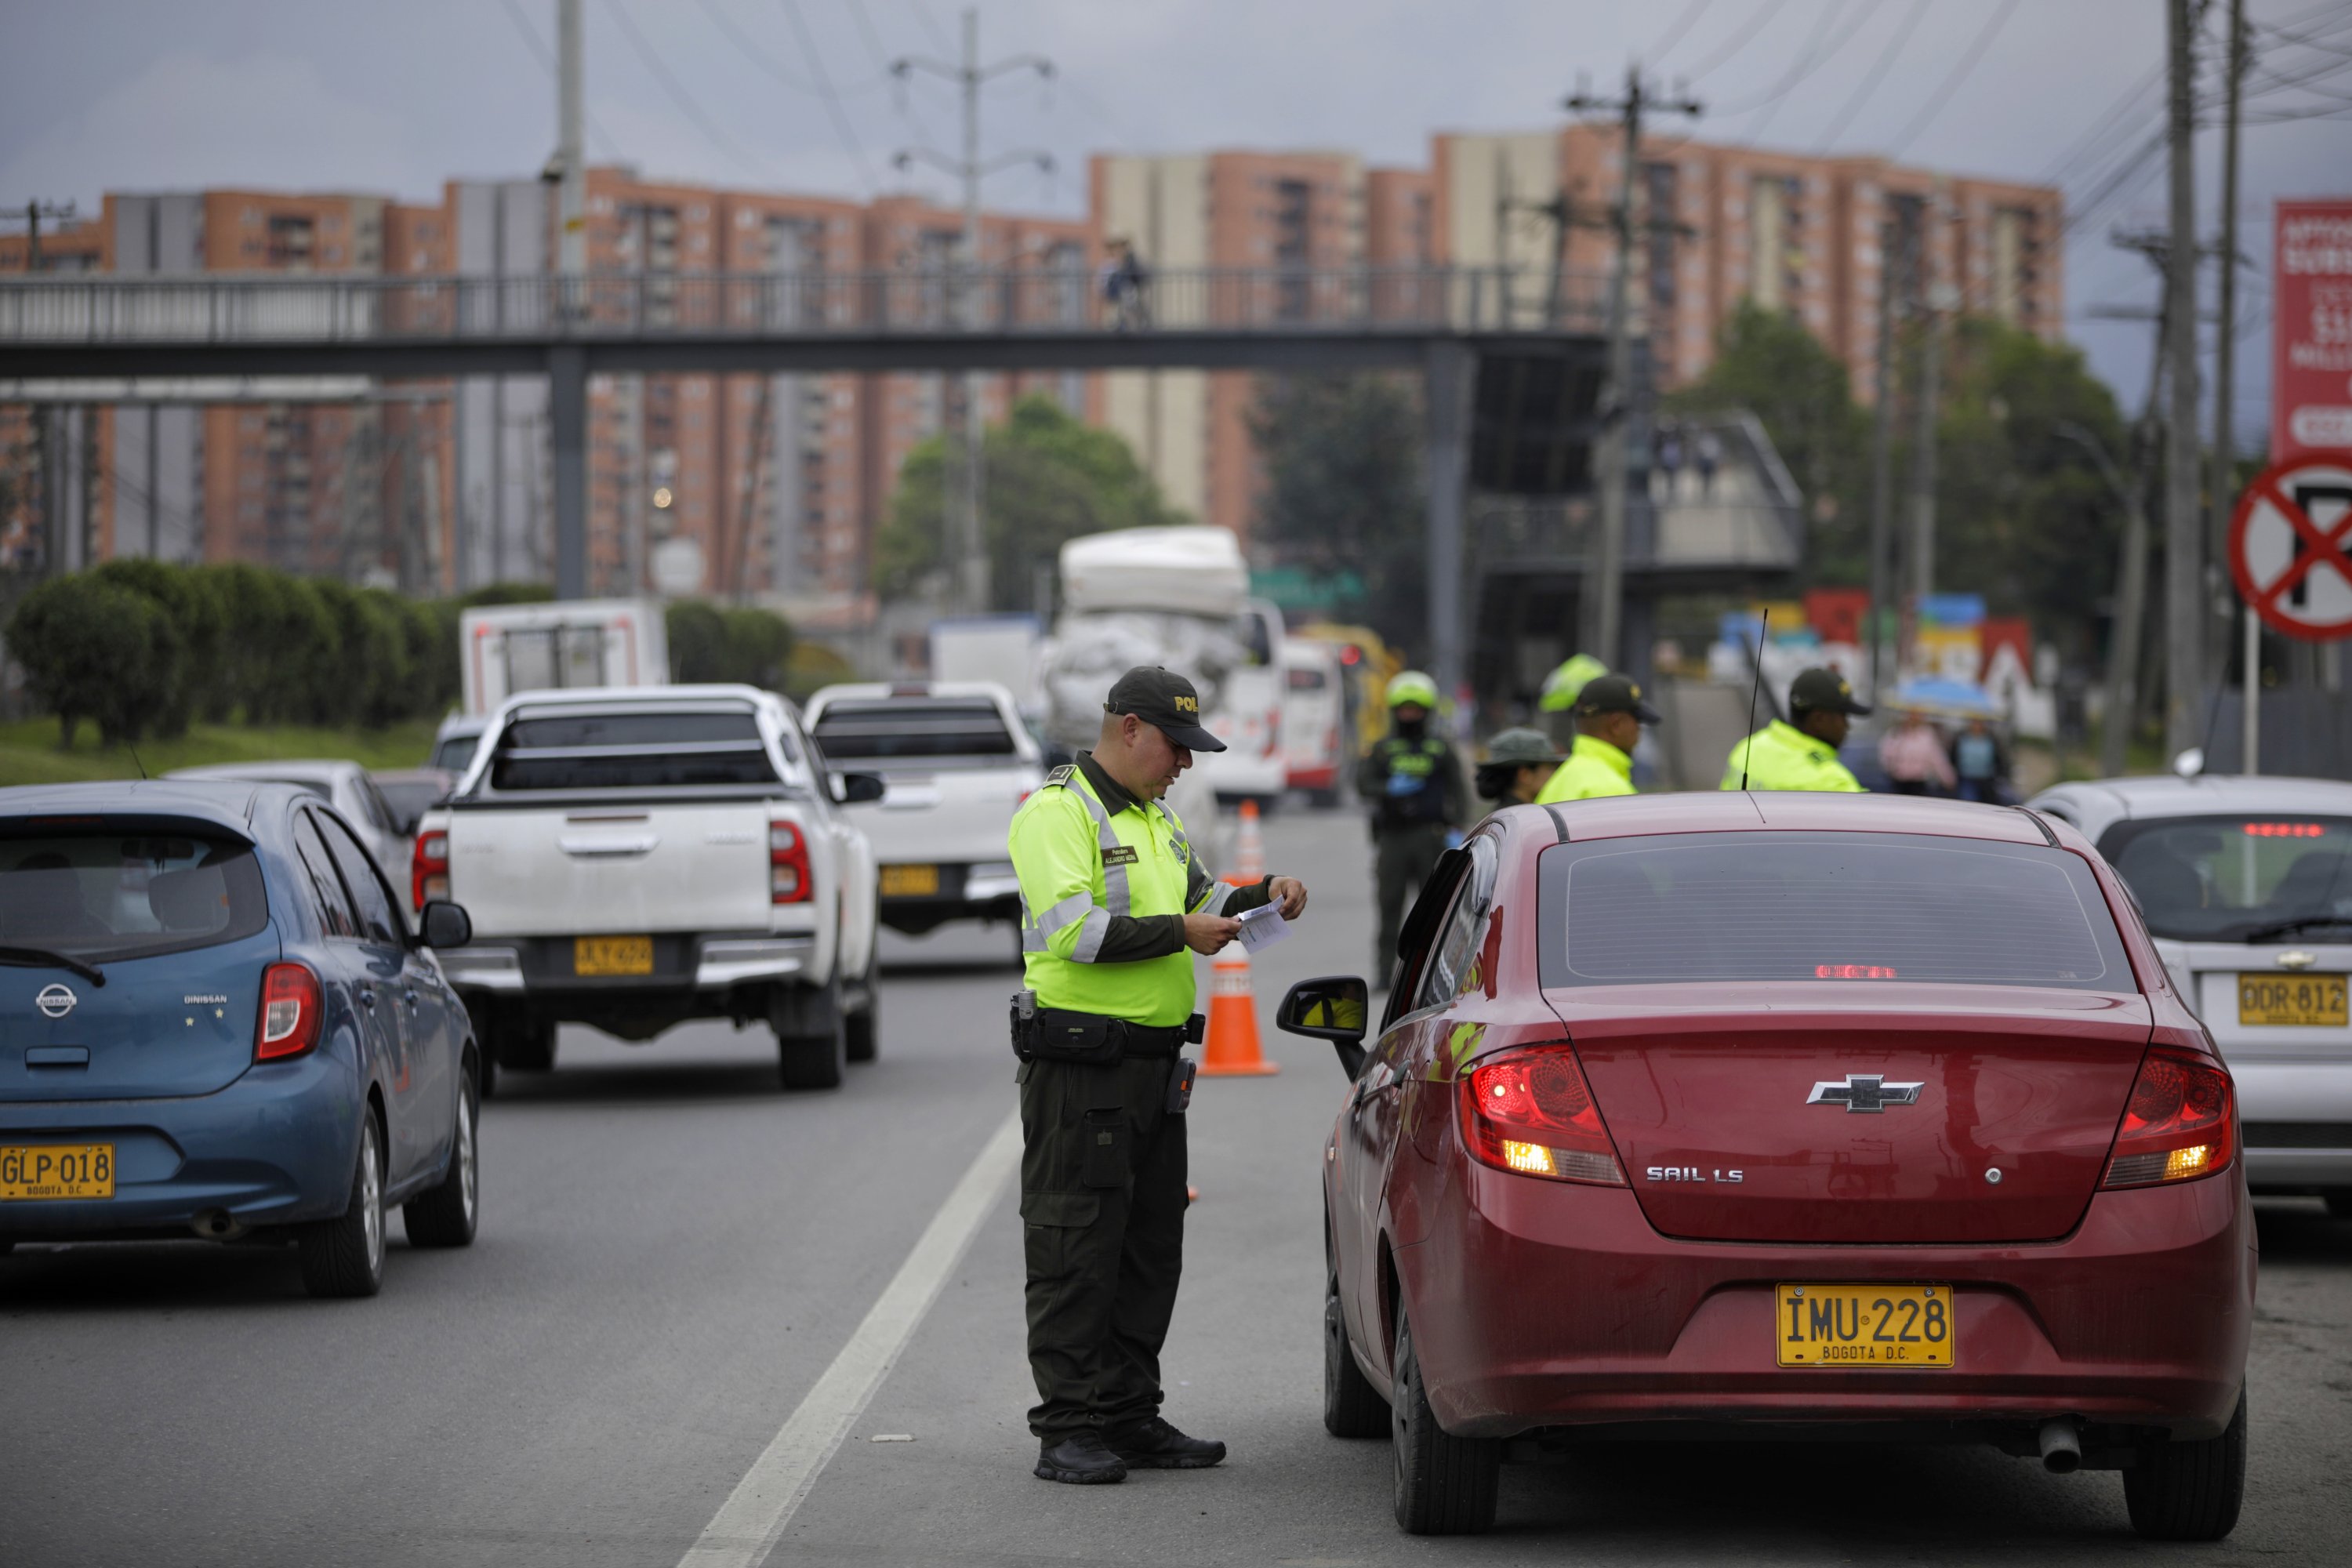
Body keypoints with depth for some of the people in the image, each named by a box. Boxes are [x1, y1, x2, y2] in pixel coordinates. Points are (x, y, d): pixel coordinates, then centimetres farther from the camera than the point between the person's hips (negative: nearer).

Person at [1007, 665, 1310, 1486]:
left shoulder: (1154, 819, 19)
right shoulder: (1056, 813, -10)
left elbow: (1202, 897, 31)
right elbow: (1073, 929, -21)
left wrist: (1263, 895, 11)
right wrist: (1180, 933, -18)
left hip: (1155, 1061, 9)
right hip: (1081, 1068, -9)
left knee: (1150, 1249, 12)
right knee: (1076, 1254, -6)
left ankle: (1129, 1416, 19)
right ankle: (1068, 1430, -4)